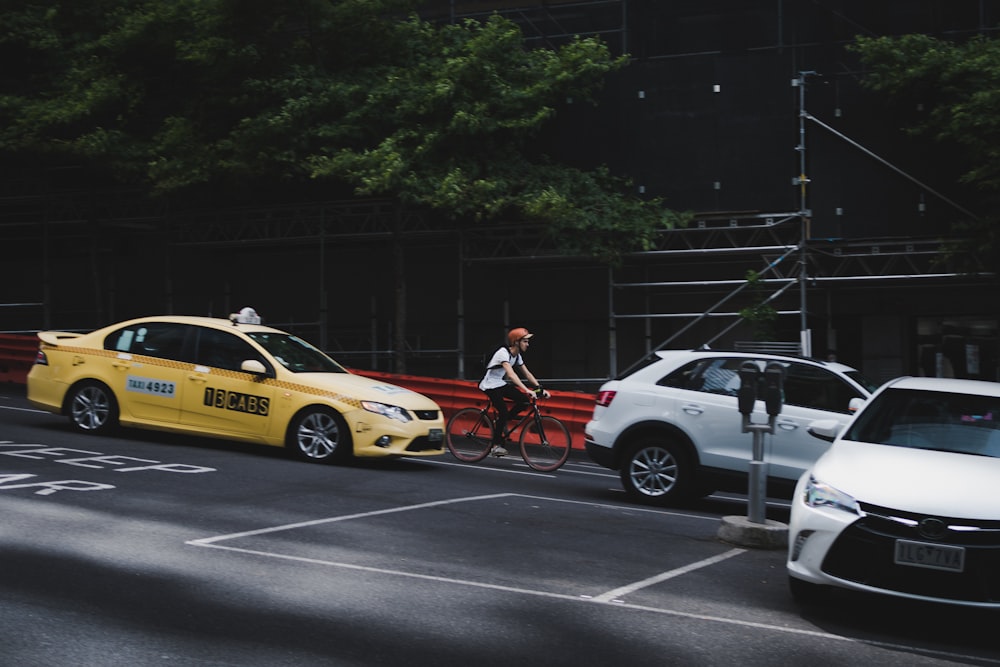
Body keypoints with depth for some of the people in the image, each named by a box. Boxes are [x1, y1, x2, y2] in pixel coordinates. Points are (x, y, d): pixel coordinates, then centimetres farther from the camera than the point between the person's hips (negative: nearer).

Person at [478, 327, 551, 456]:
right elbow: (511, 374, -37)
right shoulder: (503, 353, -25)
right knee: (503, 411, -20)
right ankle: (496, 446, -9)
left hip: (500, 384, 8)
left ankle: (501, 422, 8)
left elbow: (527, 373, 6)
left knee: (524, 400, -10)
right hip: (490, 386, -8)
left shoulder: (517, 356, 3)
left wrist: (540, 388, -5)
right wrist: (526, 390, -45)